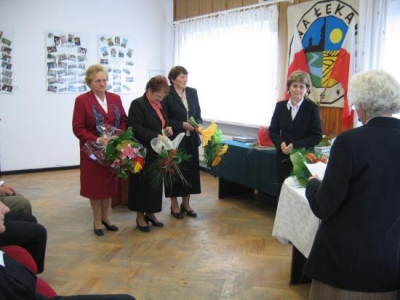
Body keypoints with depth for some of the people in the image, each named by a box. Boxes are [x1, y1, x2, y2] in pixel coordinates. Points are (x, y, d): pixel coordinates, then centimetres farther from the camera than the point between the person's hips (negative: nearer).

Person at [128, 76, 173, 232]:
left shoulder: (159, 105, 11)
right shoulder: (137, 104, -12)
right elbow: (136, 129, -20)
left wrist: (167, 130, 1)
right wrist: (157, 136, -25)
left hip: (157, 152, 7)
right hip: (143, 153, -7)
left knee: (155, 183, 12)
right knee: (142, 184, 4)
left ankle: (150, 213, 26)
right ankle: (140, 216, 17)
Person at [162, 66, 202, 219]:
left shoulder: (193, 92, 7)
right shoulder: (166, 94, -9)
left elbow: (198, 114, 12)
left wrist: (198, 124, -8)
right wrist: (182, 125, -18)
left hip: (191, 138, 5)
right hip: (174, 139, -5)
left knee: (191, 170, 9)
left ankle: (186, 203, 24)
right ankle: (174, 205, 19)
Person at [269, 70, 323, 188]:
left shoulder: (313, 108, -4)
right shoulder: (280, 106, 6)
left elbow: (317, 136, -6)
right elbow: (273, 130, 10)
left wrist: (295, 146, -17)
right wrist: (280, 143, -11)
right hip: (283, 157, 3)